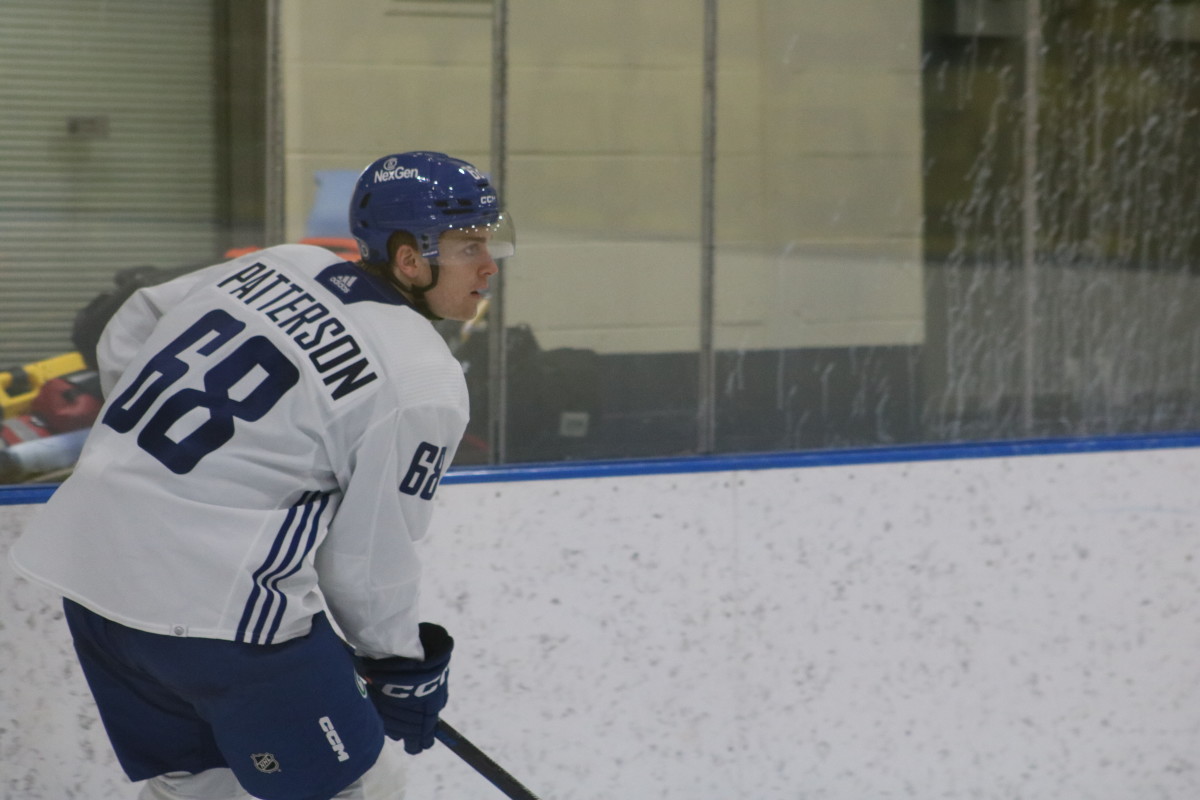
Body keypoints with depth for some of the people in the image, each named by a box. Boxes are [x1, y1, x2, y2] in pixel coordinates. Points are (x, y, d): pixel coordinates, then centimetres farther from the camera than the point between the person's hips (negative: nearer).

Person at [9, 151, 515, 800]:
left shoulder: (282, 264, 7)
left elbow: (125, 337, 18)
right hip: (217, 602, -8)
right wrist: (402, 667, 9)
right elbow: (368, 558, -7)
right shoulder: (426, 385, -12)